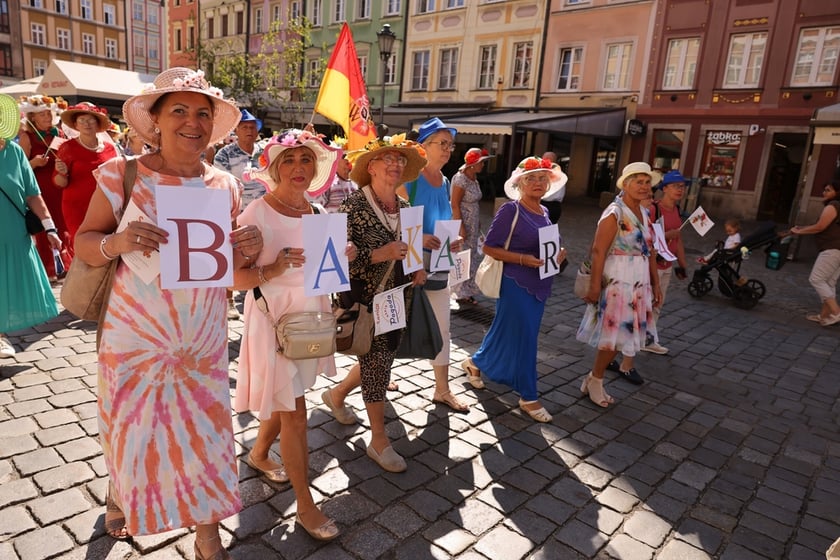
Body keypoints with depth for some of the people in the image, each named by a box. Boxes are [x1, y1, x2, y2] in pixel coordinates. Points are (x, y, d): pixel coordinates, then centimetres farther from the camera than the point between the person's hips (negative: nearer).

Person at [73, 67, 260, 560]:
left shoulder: (225, 185, 2)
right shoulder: (122, 175, -8)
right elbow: (83, 244, -4)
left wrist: (248, 250, -13)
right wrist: (116, 242, -25)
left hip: (205, 342, 2)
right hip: (135, 337, -2)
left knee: (206, 433, 10)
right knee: (133, 428, 17)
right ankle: (119, 492, 53)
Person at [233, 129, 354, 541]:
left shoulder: (317, 212, 4)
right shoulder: (257, 213, -15)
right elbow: (236, 278, -16)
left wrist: (342, 257, -4)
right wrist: (273, 268, -30)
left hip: (311, 317, 7)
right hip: (275, 319, -6)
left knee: (284, 399, 21)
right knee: (294, 413, 1)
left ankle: (258, 454, 50)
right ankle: (305, 506, 17)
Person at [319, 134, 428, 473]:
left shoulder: (404, 208, 6)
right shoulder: (354, 206, -14)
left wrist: (418, 269, 0)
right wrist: (379, 254, -29)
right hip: (367, 299, -7)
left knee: (381, 358, 18)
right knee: (377, 363, 0)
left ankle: (337, 394, 47)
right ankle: (379, 441, 18)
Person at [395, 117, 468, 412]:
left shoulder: (444, 182, 8)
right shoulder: (408, 179, -13)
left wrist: (453, 241, -3)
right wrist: (418, 238, -29)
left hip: (437, 264, 6)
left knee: (441, 326, 9)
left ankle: (442, 389, 20)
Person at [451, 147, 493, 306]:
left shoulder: (474, 178, 10)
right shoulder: (460, 179, -16)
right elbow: (455, 205, -18)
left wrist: (477, 223, 13)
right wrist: (461, 227, -21)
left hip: (472, 224, 9)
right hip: (461, 223, -9)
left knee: (471, 258, 13)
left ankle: (466, 292, 23)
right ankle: (461, 294, 9)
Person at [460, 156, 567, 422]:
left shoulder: (544, 212, 9)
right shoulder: (510, 210, -14)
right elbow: (489, 247, -15)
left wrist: (558, 253, -2)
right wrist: (523, 259, -24)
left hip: (539, 284, 8)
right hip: (515, 284, -8)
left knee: (506, 329, 17)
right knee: (523, 337, -2)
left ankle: (476, 362, 40)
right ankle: (528, 397, 11)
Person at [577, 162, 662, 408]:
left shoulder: (644, 213, 11)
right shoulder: (614, 213, -14)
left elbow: (650, 251, 16)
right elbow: (598, 251, -19)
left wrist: (655, 283, 15)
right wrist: (595, 286, -22)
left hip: (639, 284, 8)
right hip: (616, 282, -8)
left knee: (620, 334, 12)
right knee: (614, 334, 0)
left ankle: (593, 378, 26)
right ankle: (596, 380, 20)